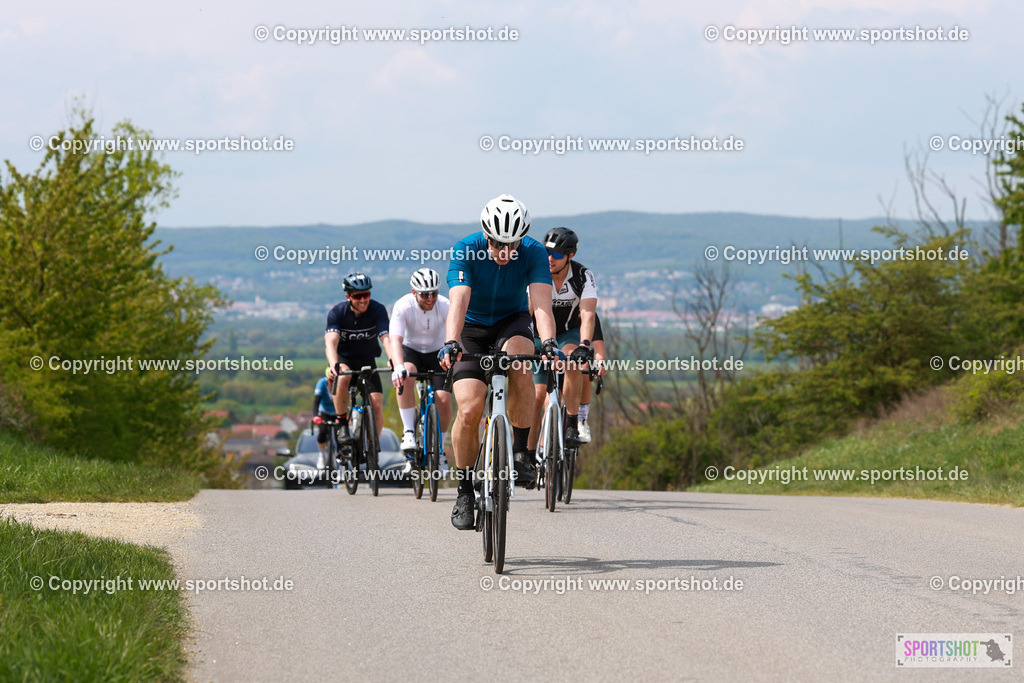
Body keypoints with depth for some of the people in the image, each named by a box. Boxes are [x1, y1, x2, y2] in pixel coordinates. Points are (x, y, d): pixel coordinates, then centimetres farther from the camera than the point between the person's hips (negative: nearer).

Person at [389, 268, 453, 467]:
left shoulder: (445, 306, -22)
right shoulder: (403, 307, -24)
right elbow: (396, 340, -36)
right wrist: (398, 367, -54)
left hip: (437, 353, 1)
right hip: (411, 351, -1)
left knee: (444, 400, -16)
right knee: (406, 377, -35)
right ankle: (408, 431, -26)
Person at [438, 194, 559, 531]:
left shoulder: (534, 253, -20)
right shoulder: (466, 250, -23)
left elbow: (541, 302, -32)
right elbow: (458, 302, -34)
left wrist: (549, 343, -50)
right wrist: (450, 343, -51)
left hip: (512, 322, 1)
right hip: (473, 329, -1)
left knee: (519, 359, -36)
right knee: (469, 409, -19)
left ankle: (520, 453, -23)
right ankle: (464, 491, 0)